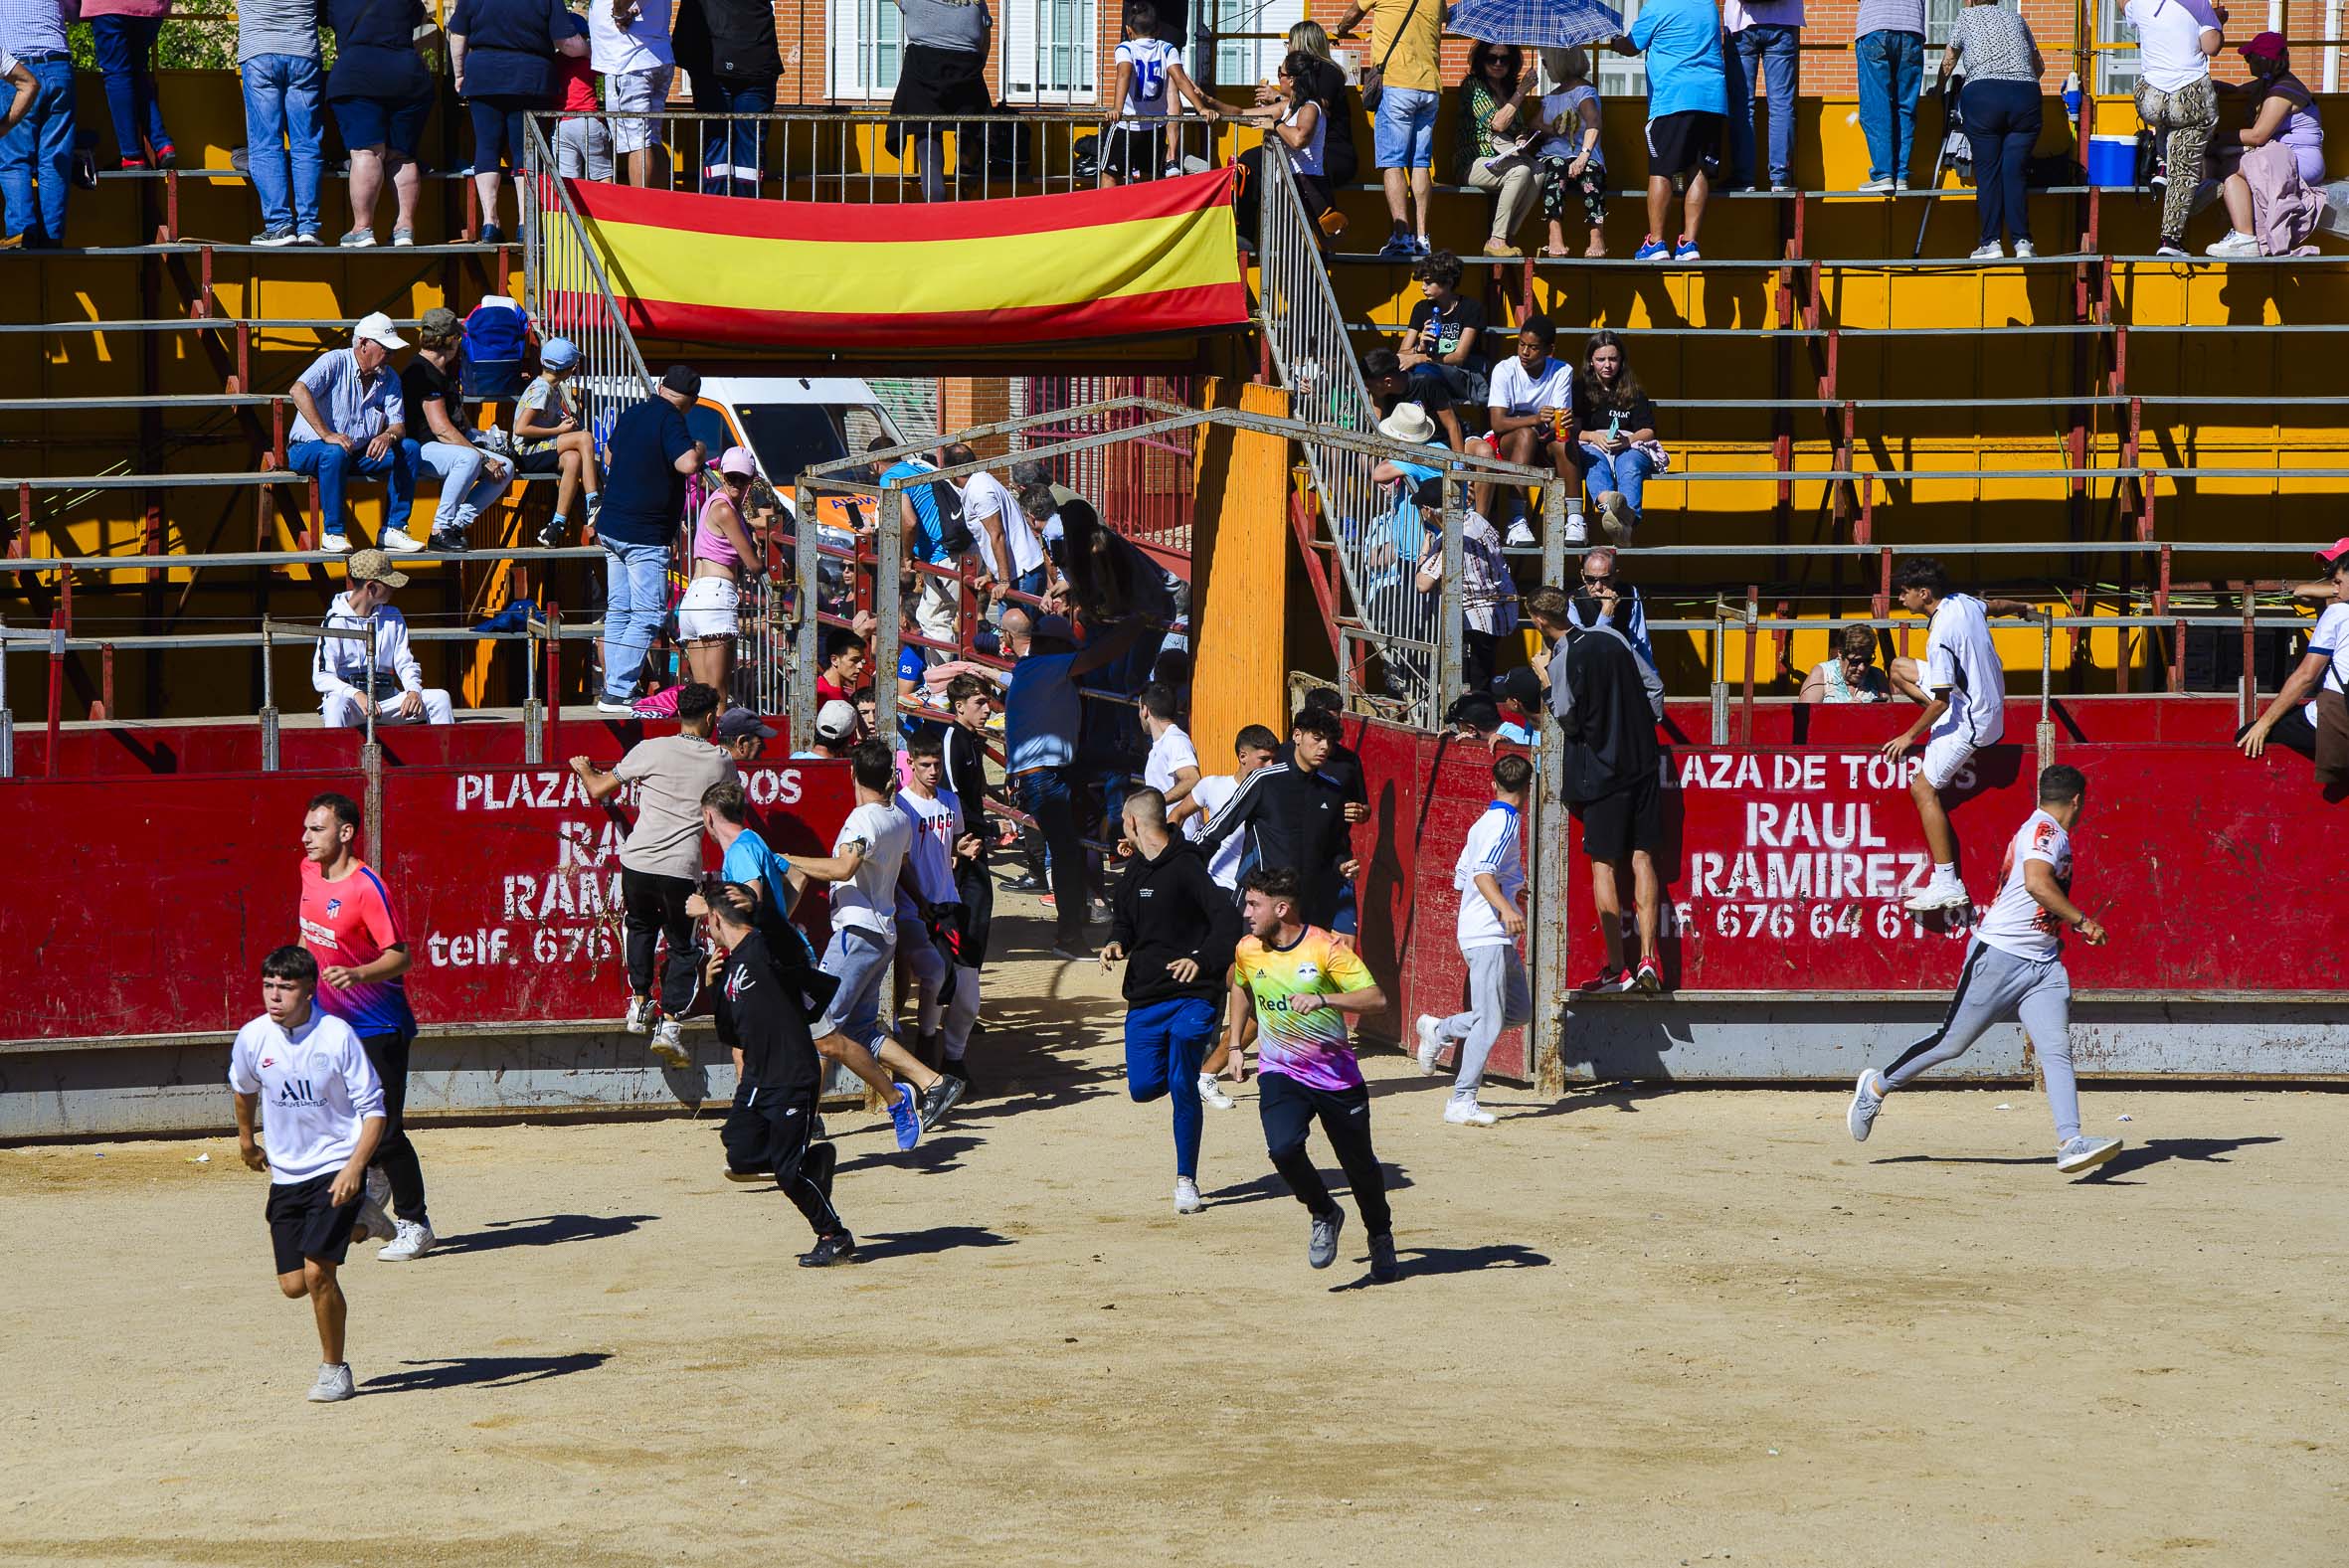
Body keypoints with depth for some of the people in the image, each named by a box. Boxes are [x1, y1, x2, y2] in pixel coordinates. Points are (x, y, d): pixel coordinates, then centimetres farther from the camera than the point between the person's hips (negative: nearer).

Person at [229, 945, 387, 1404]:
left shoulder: (336, 1036, -16)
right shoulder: (253, 1038, -5)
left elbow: (373, 1108, -12)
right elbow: (243, 1088, 19)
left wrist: (354, 1167, -24)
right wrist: (246, 1138, 30)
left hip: (336, 1168, -4)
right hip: (286, 1173, 4)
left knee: (317, 1272, -16)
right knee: (294, 1285, 2)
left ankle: (334, 1370, 4)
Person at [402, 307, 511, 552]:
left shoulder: (443, 372, 19)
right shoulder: (423, 372, -15)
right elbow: (441, 428, -22)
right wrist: (483, 458, -22)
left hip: (449, 446, 10)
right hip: (420, 449, -10)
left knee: (505, 468, -2)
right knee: (469, 459, -38)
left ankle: (458, 523, -6)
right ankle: (441, 530, -31)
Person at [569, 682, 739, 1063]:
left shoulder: (651, 749, 1)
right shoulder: (722, 763, 5)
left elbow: (598, 791, 8)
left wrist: (583, 769, 30)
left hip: (637, 861, 1)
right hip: (682, 870, -1)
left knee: (641, 927, 28)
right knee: (682, 946, 14)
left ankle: (639, 1002, 26)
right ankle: (669, 1024, 2)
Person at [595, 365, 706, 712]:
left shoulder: (630, 414, 11)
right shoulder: (669, 420, -14)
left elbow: (609, 456, 27)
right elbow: (687, 464, -29)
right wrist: (699, 449, -8)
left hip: (612, 527, 8)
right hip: (645, 535, -8)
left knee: (618, 611, 12)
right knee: (647, 616, -6)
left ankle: (613, 691, 14)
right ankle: (617, 693, -12)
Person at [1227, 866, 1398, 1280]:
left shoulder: (1326, 948, -16)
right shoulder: (1248, 950, 0)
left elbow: (1376, 999, -22)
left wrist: (1324, 999, -35)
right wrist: (1234, 1043, 19)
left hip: (1337, 1075, -2)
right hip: (1280, 1073, 2)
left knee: (1359, 1164, 10)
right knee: (1283, 1148, -25)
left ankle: (1381, 1236, 38)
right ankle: (1324, 1215, 3)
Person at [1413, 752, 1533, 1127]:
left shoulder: (1484, 822, 17)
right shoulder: (1506, 822, -12)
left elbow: (1461, 878, 25)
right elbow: (1482, 872, -25)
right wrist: (1506, 908, -40)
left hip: (1498, 938, 10)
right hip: (1487, 934, -10)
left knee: (1519, 1012, 14)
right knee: (1489, 1021, -11)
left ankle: (1440, 1030, 22)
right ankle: (1461, 1102, -11)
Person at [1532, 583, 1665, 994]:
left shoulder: (1563, 660, -13)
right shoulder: (1612, 638, 5)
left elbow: (1567, 720, -8)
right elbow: (1654, 685, 9)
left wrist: (1545, 680, 7)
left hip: (1600, 770, -5)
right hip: (1642, 761, 6)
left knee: (1603, 865, 0)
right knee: (1643, 860, 6)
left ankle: (1617, 968, -1)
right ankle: (1648, 960, 0)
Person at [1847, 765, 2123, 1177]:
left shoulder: (2051, 833, 19)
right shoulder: (2044, 830, -11)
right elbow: (2037, 883, -30)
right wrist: (2083, 921, -26)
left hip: (2042, 964, 9)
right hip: (1998, 955, -9)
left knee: (2056, 1050, -8)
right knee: (1952, 1043, 0)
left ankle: (2070, 1142, -20)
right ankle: (1877, 1087, 20)